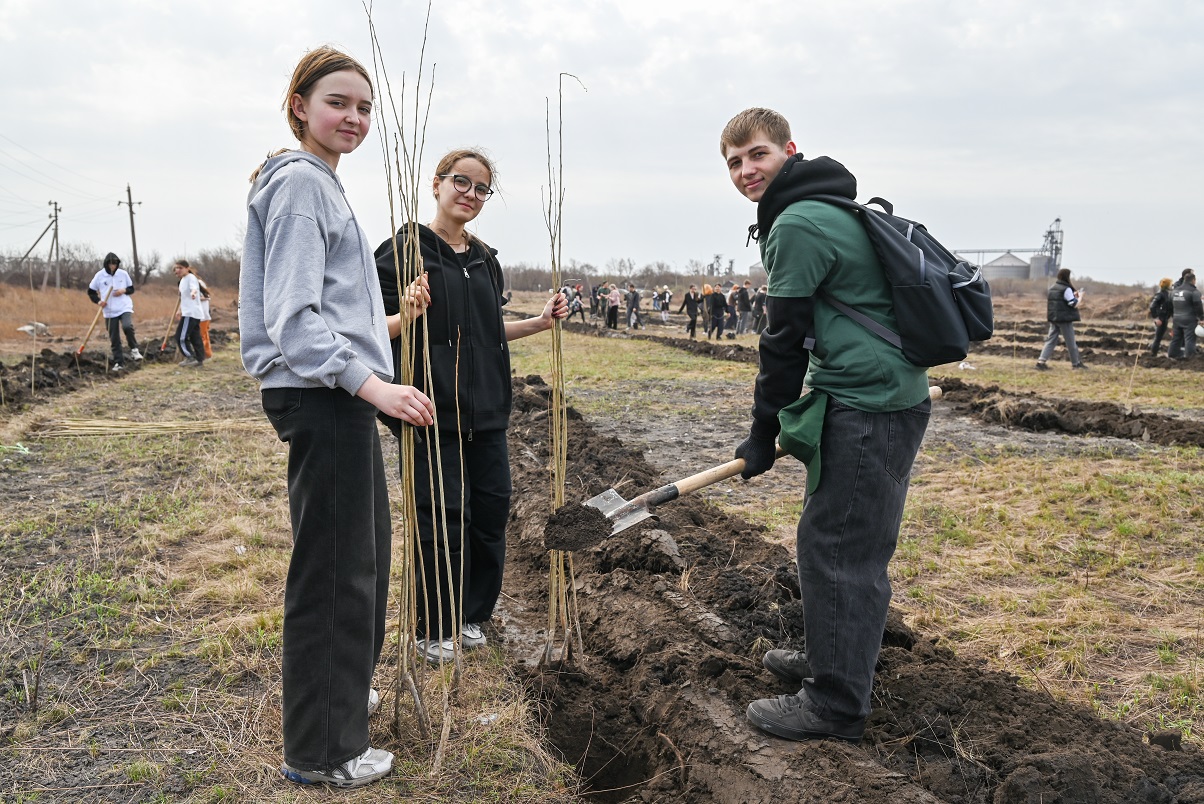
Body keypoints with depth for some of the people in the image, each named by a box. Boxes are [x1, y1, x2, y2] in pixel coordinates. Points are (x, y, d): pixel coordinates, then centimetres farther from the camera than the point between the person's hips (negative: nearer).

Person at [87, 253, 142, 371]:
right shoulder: (100, 275, 0)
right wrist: (98, 301, -8)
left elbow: (131, 289, 11)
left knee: (127, 326, -30)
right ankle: (119, 362, 14)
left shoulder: (123, 274, 1)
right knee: (114, 339, 4)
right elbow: (90, 291, 9)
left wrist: (124, 290, -10)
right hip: (109, 311, 1)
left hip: (125, 307, -1)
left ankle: (134, 349, -9)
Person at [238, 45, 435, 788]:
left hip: (338, 394, 11)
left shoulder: (324, 183, 19)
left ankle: (343, 691, 39)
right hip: (319, 395, -11)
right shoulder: (299, 181, -12)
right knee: (333, 566, -3)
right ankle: (321, 750, 11)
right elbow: (293, 317, -22)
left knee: (365, 548, 20)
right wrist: (374, 384, -28)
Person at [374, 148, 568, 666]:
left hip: (485, 410, 7)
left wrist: (541, 322, 13)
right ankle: (434, 630, 16)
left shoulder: (486, 260, 16)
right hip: (433, 410, -7)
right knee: (443, 521, -3)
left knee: (491, 511, 9)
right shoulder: (405, 249, -6)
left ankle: (472, 615, 27)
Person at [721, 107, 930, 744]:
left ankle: (835, 705, 7)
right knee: (849, 545, 20)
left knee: (836, 548, -3)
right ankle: (829, 658, 36)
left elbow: (787, 338, -13)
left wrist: (763, 434, -5)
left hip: (867, 408, -11)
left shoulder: (798, 224, -14)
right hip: (887, 400, 11)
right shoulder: (826, 210, 19)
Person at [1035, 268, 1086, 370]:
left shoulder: (1052, 287, 9)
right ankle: (1076, 363, 19)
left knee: (1051, 340, 6)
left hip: (1053, 318, 7)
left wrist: (1073, 295, 17)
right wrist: (1080, 297, 4)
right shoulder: (1066, 289, -15)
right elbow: (1075, 304, -14)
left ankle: (1041, 361, -6)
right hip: (1065, 319, -7)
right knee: (1070, 341, 7)